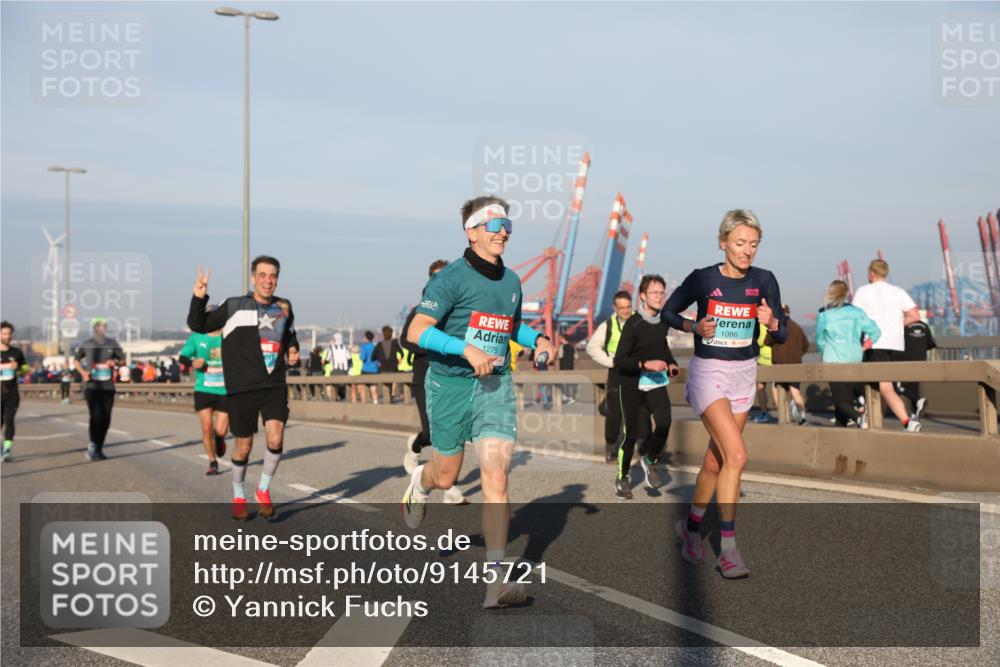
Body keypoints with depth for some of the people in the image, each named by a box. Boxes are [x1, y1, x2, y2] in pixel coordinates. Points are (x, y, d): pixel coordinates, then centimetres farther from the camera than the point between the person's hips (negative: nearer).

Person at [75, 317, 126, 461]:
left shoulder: (112, 343, 6)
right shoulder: (87, 344, 4)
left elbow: (122, 359, 11)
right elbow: (77, 359, 16)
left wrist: (114, 362, -11)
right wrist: (83, 372, 0)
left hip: (108, 386, 2)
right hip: (92, 386, -2)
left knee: (106, 419, 4)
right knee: (96, 416, -16)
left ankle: (99, 449, 16)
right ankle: (92, 445, -9)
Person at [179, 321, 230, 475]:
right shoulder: (196, 337, 1)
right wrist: (192, 362, -25)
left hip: (225, 391, 0)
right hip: (203, 391, 0)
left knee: (220, 430, -4)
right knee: (207, 428, -6)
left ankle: (220, 439, 34)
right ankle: (213, 463, 13)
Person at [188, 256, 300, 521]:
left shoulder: (284, 307, 9)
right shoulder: (234, 307, -1)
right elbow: (198, 325, 1)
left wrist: (293, 349, 7)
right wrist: (199, 298, -14)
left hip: (275, 387, 2)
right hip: (242, 389, -2)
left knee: (276, 439, -16)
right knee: (244, 446, 7)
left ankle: (263, 490, 8)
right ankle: (238, 496, 31)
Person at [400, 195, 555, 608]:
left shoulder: (511, 281, 9)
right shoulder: (452, 277, -11)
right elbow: (417, 331, -18)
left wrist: (537, 340, 7)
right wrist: (466, 349, -29)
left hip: (495, 386, 3)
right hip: (450, 384, -3)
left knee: (495, 475, -14)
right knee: (446, 477, 13)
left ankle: (496, 579, -15)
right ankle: (419, 483, 53)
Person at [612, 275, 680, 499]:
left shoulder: (664, 321, 3)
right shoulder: (633, 323, -16)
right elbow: (619, 360, -18)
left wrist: (671, 363, 8)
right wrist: (645, 364, -29)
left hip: (656, 383, 4)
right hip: (632, 384, -4)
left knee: (664, 422, -18)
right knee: (630, 432, 2)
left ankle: (649, 459, 10)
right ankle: (622, 479, 22)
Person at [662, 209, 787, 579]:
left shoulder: (764, 281, -2)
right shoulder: (702, 279, -9)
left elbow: (782, 335, 1)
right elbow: (668, 312, 5)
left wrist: (770, 321, -21)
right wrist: (695, 326, -13)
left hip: (744, 374, 4)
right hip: (708, 372, -4)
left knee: (716, 460, 14)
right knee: (736, 455, -19)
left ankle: (691, 527, 35)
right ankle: (728, 549, -14)